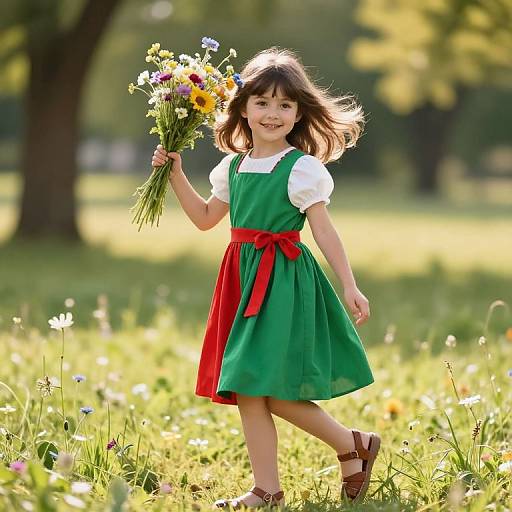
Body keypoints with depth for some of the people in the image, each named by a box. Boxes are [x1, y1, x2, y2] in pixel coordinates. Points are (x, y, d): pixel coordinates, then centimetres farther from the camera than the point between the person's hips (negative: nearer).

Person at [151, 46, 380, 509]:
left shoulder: (302, 168, -7)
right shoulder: (233, 166, 11)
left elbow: (324, 230, -8)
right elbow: (205, 218, 22)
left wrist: (350, 286, -14)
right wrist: (176, 173, 13)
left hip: (285, 280, -7)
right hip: (245, 279, 7)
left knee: (272, 390, -10)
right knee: (245, 390, 5)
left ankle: (355, 446, 8)